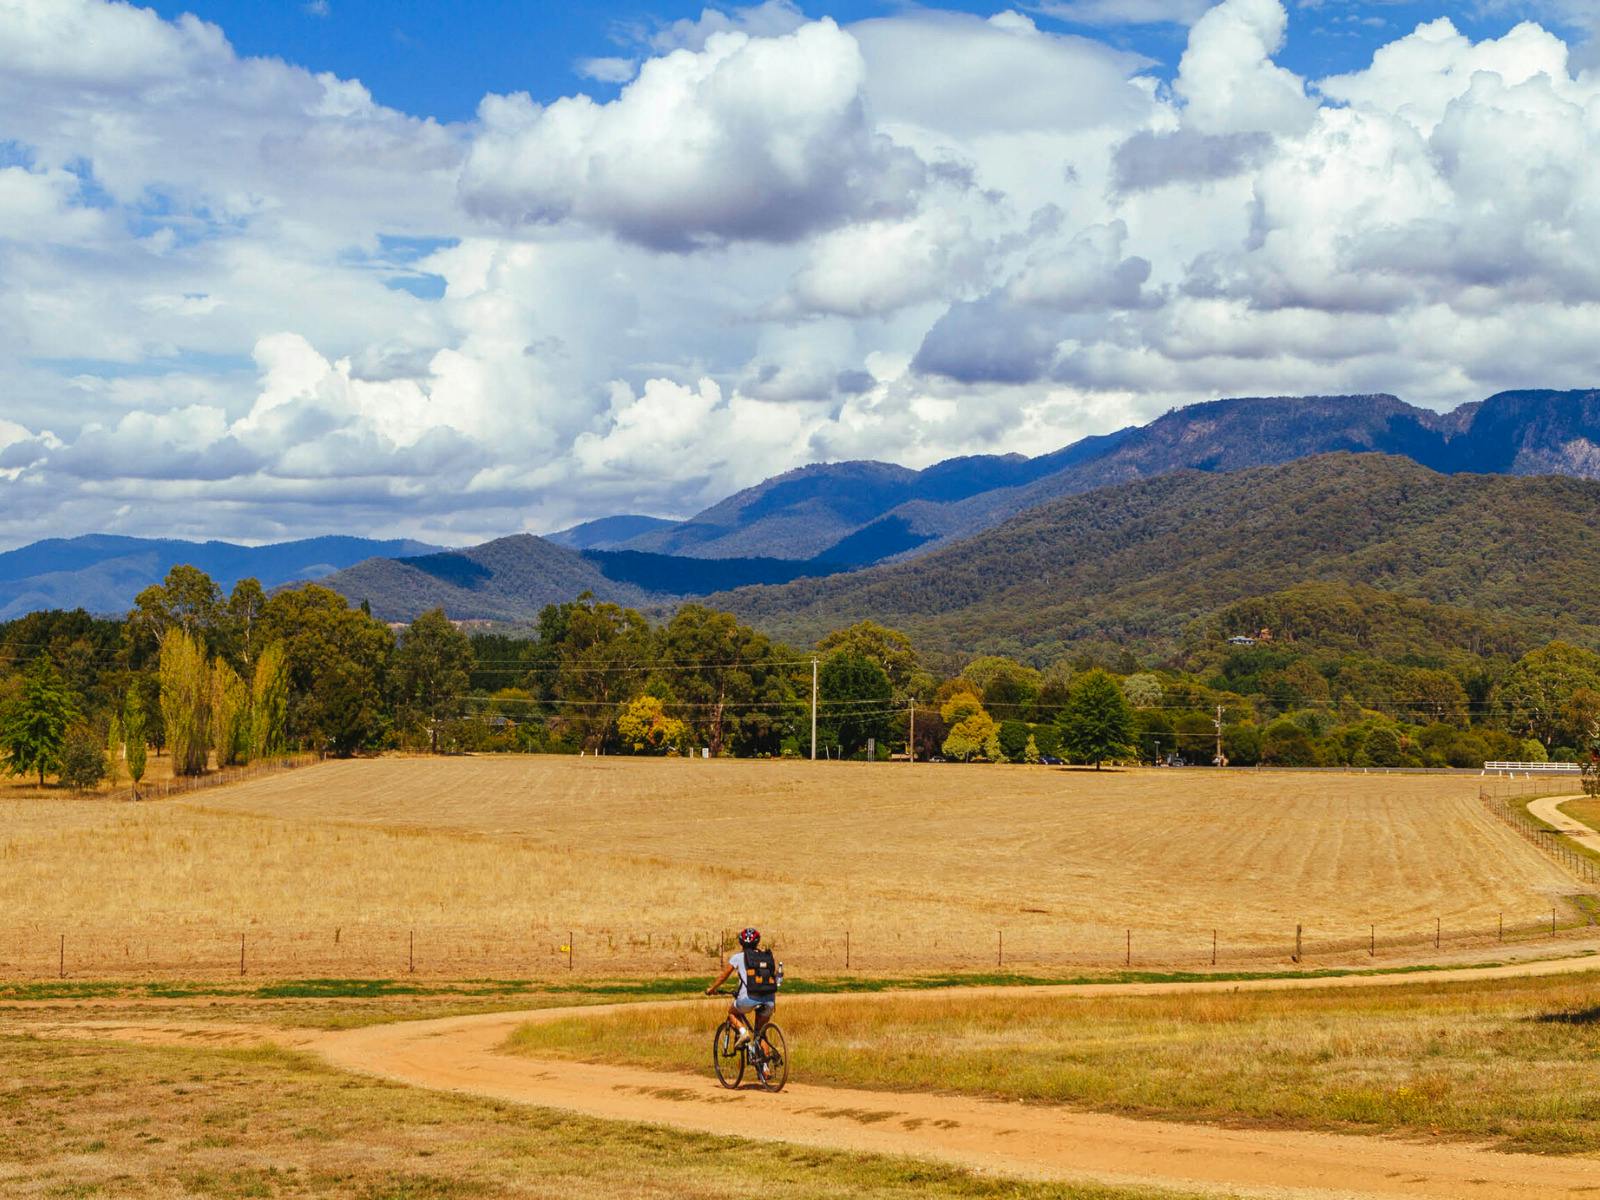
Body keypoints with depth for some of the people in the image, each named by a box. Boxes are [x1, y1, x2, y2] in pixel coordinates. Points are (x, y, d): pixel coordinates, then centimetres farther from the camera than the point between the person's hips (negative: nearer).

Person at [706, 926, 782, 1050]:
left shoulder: (737, 957, 10)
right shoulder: (768, 957, 18)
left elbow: (723, 976, 18)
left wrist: (712, 989, 35)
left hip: (748, 999, -3)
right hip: (769, 1001, 3)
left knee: (732, 1012, 29)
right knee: (760, 1033, 23)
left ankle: (743, 1031, 3)